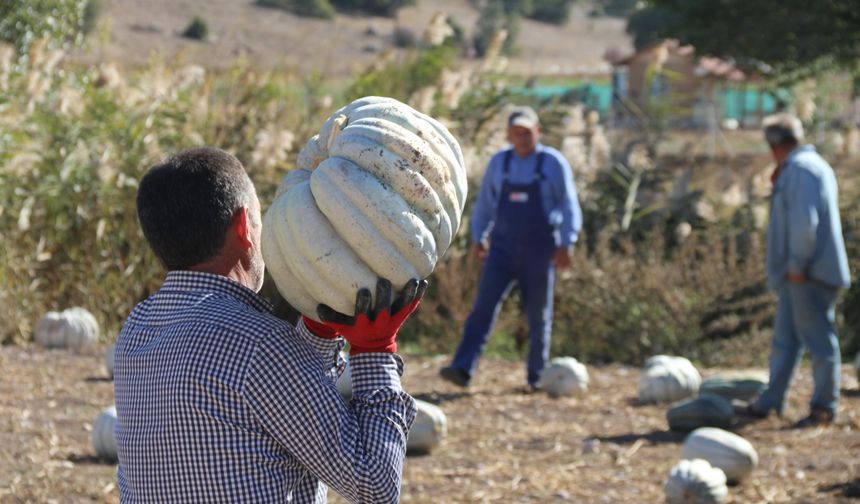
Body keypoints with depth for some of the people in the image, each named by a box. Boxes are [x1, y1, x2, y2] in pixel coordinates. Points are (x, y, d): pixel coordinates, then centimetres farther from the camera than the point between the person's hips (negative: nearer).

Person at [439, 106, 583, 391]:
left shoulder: (554, 163, -2)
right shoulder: (499, 162, 6)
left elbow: (569, 207, -3)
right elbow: (485, 203, 17)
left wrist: (565, 245, -12)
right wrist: (478, 237, 11)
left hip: (539, 250, -2)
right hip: (503, 248, 2)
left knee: (538, 315, 4)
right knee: (484, 306, -10)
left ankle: (536, 377, 15)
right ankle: (462, 369, -18)